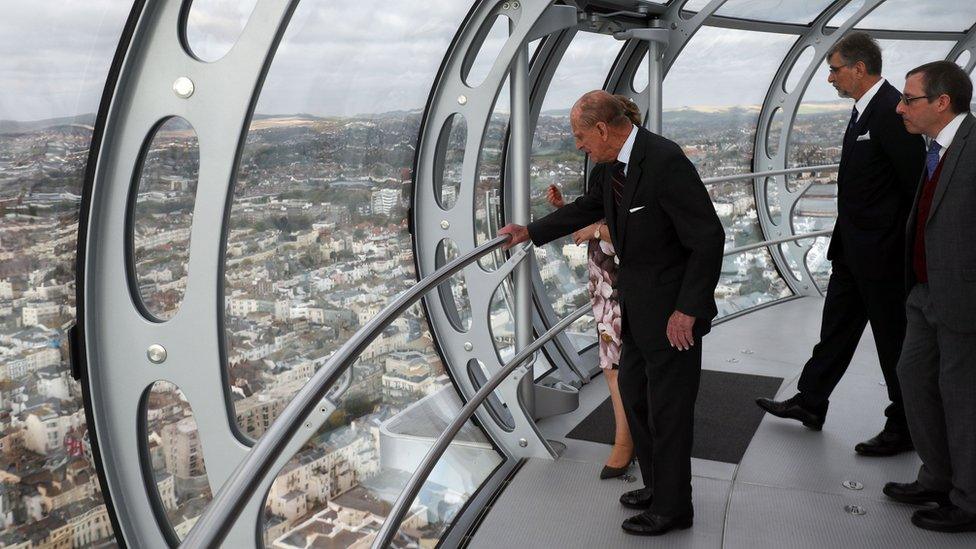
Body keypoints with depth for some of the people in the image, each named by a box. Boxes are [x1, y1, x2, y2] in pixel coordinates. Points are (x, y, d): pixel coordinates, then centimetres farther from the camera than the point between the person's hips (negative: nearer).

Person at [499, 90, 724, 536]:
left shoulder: (665, 161, -24)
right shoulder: (609, 167, 3)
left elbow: (709, 238, -23)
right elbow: (587, 208, 23)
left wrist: (687, 310, -22)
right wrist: (531, 232, 31)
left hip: (672, 307, -9)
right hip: (636, 303, 9)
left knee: (668, 407, 4)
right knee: (634, 393, 20)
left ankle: (672, 507, 22)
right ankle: (657, 486, 38)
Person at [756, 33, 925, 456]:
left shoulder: (893, 112, -20)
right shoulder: (864, 111, 11)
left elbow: (918, 187, -21)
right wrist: (844, 240, 16)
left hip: (883, 254, -10)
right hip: (853, 250, 10)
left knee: (894, 342, 5)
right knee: (836, 328, 19)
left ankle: (904, 429, 21)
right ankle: (810, 402, 33)